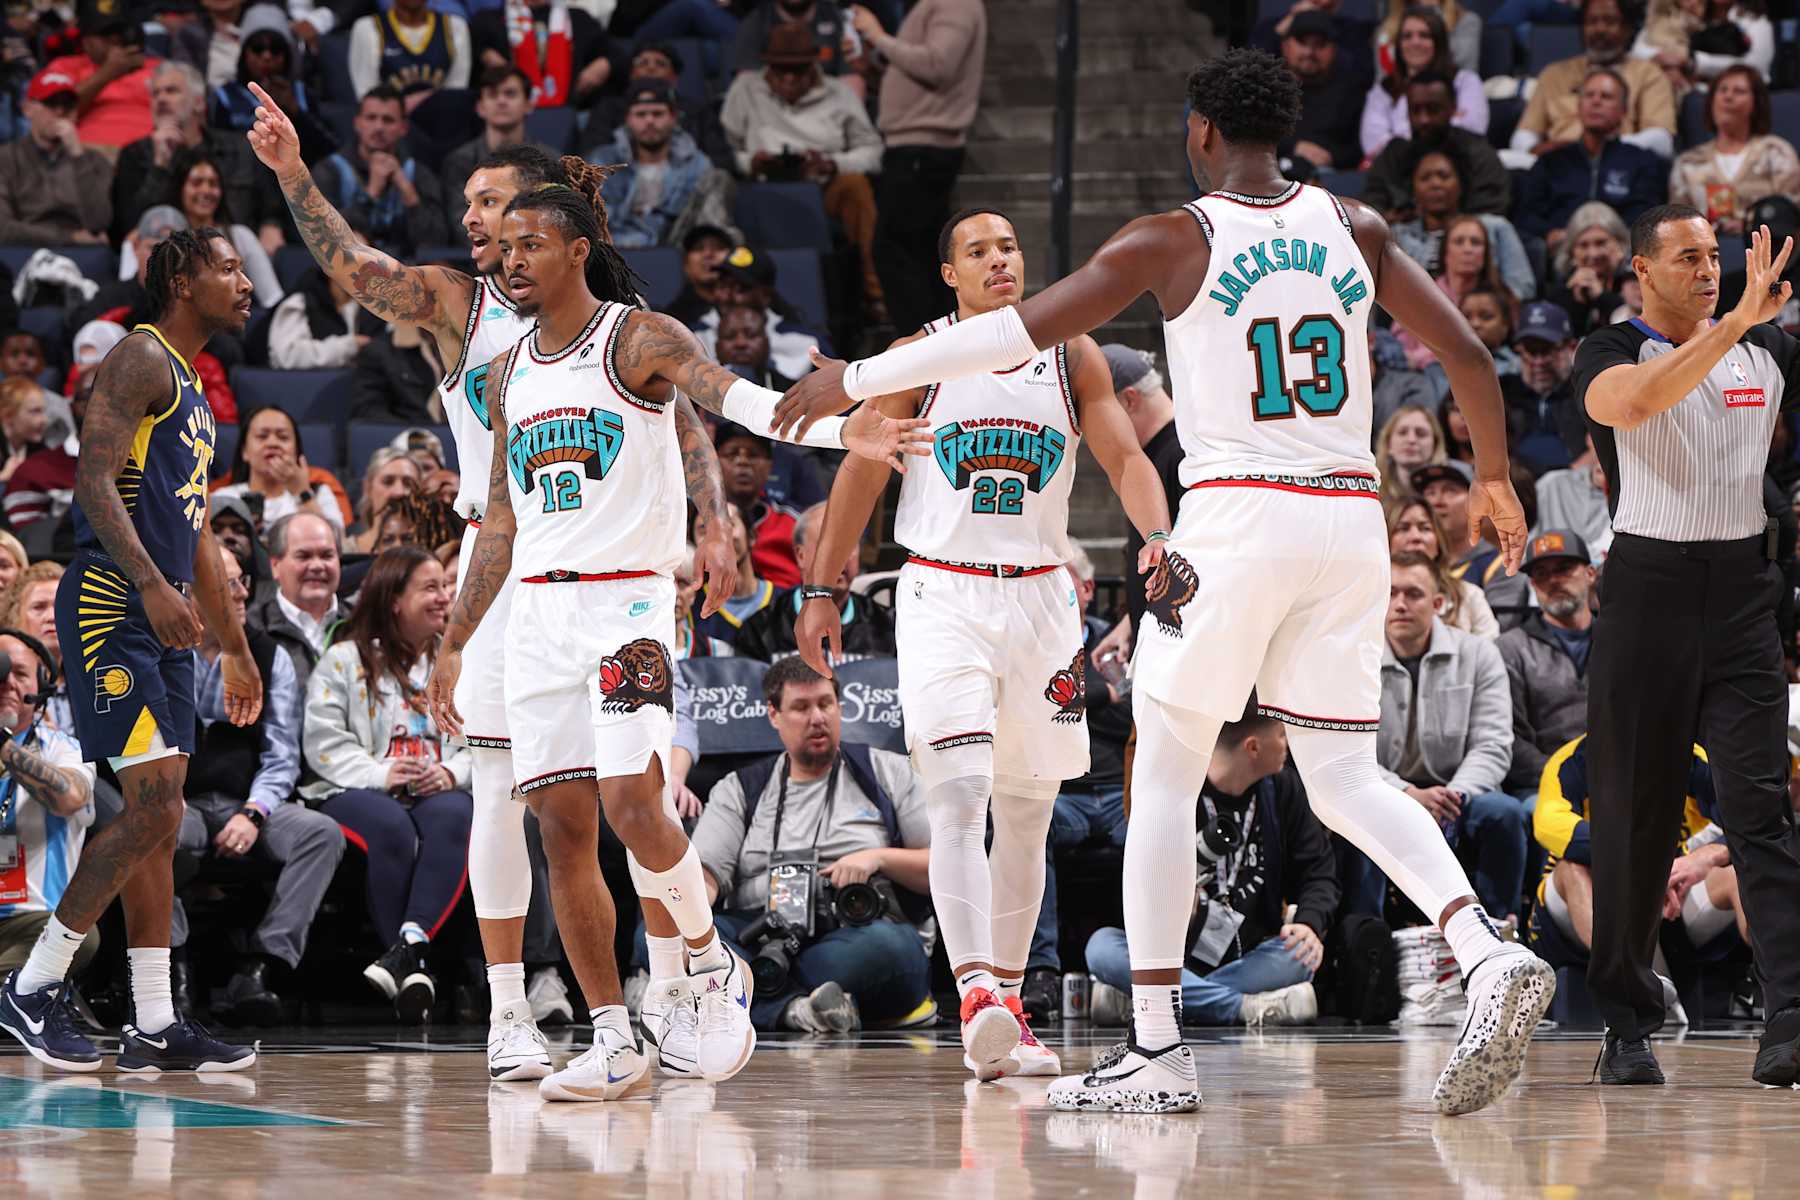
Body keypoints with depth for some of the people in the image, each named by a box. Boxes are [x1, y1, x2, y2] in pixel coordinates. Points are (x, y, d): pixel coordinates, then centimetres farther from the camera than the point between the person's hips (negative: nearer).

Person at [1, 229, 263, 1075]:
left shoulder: (193, 394, 23)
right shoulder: (142, 361, -6)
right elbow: (94, 479, -19)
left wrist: (235, 648, 31)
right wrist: (152, 584, -29)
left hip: (163, 618, 10)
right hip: (112, 605, -10)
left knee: (158, 821, 7)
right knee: (153, 809, -15)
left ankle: (154, 1028, 7)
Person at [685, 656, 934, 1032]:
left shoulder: (889, 773, 19)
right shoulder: (738, 790, 22)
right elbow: (705, 874, 6)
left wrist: (879, 857, -2)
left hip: (853, 934, -1)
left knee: (891, 946, -39)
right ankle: (797, 1008, -45)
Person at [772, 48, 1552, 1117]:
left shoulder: (1172, 243, -3)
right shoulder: (1354, 226, 9)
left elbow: (1012, 334, -4)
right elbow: (1467, 356, 9)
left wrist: (854, 381, 6)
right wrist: (1497, 480, 26)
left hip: (1237, 517, -4)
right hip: (1350, 519, 4)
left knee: (1165, 779, 7)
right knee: (1348, 781, 10)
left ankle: (1157, 1053, 5)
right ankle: (1489, 956, -15)